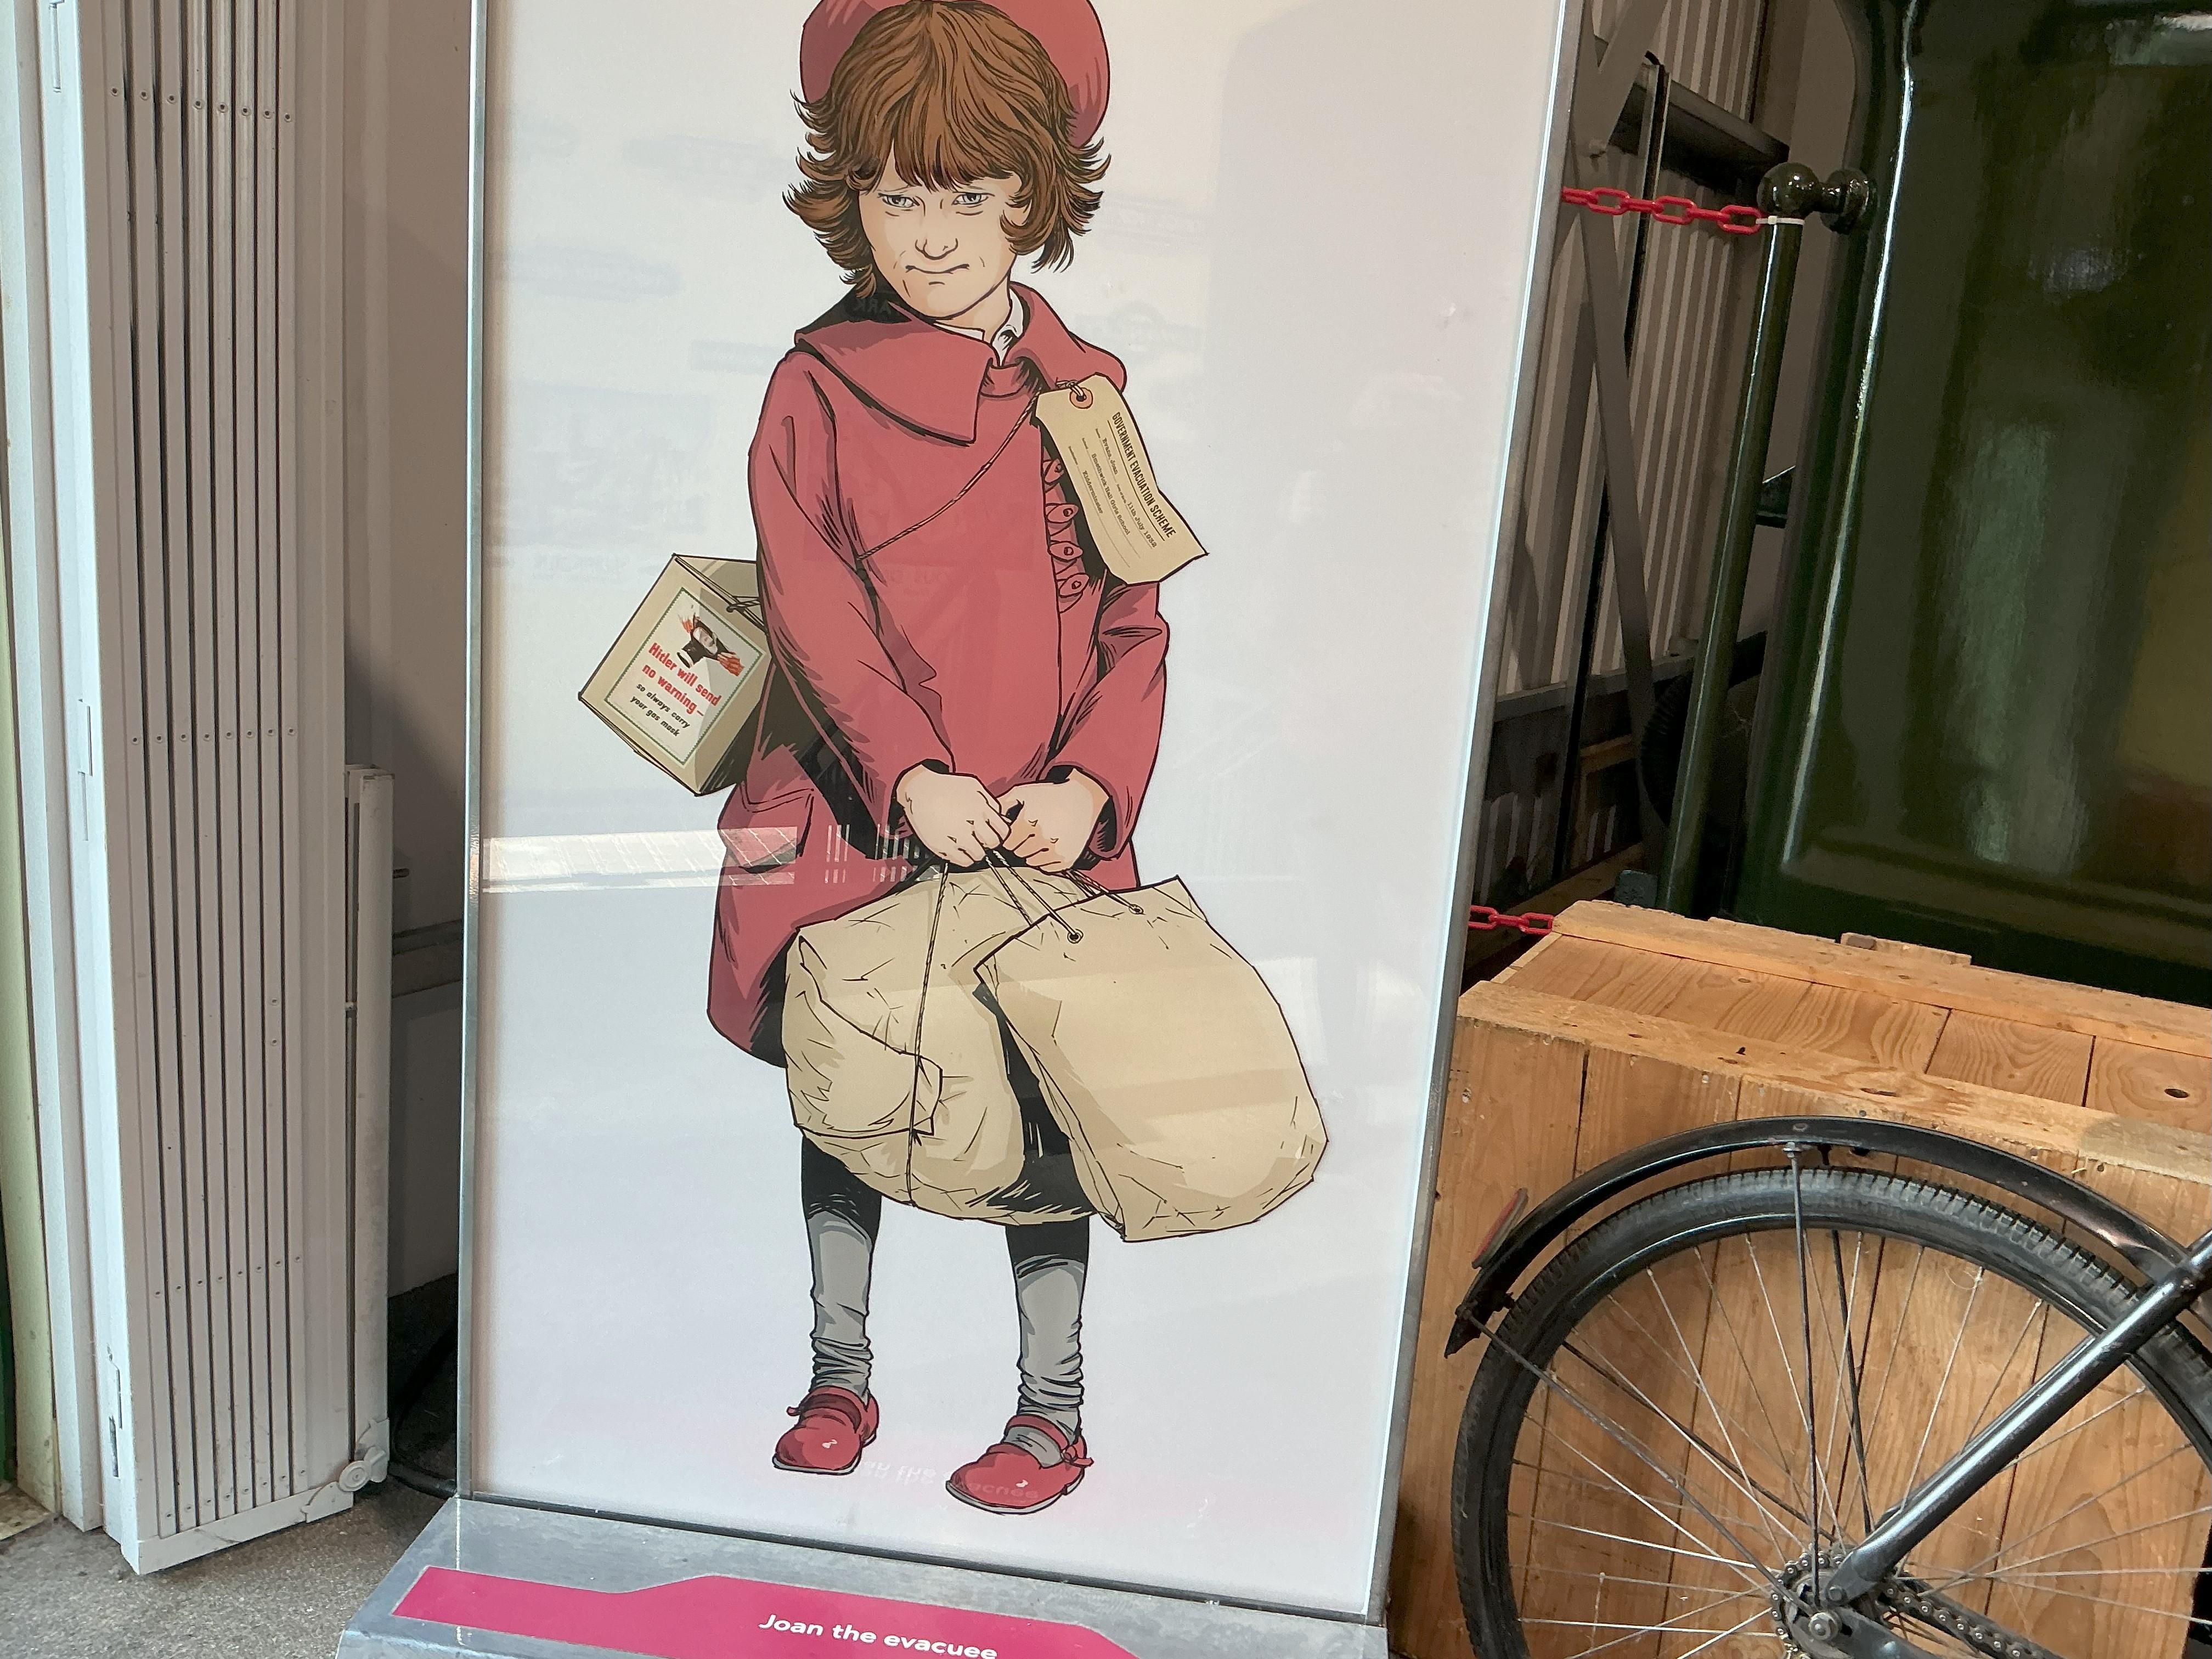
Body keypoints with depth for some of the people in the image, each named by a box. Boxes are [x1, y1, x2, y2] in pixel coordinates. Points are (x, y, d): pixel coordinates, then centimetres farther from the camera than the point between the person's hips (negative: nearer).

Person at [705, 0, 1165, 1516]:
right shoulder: (818, 386, 1)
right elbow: (812, 607, -7)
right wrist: (909, 773, -18)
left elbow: (1136, 624, 2)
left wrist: (1091, 782, -13)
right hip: (857, 809, 0)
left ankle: (1055, 1413, 24)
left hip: (1047, 821, 0)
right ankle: (841, 1378, 33)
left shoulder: (1085, 393, 4)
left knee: (1045, 1106, 6)